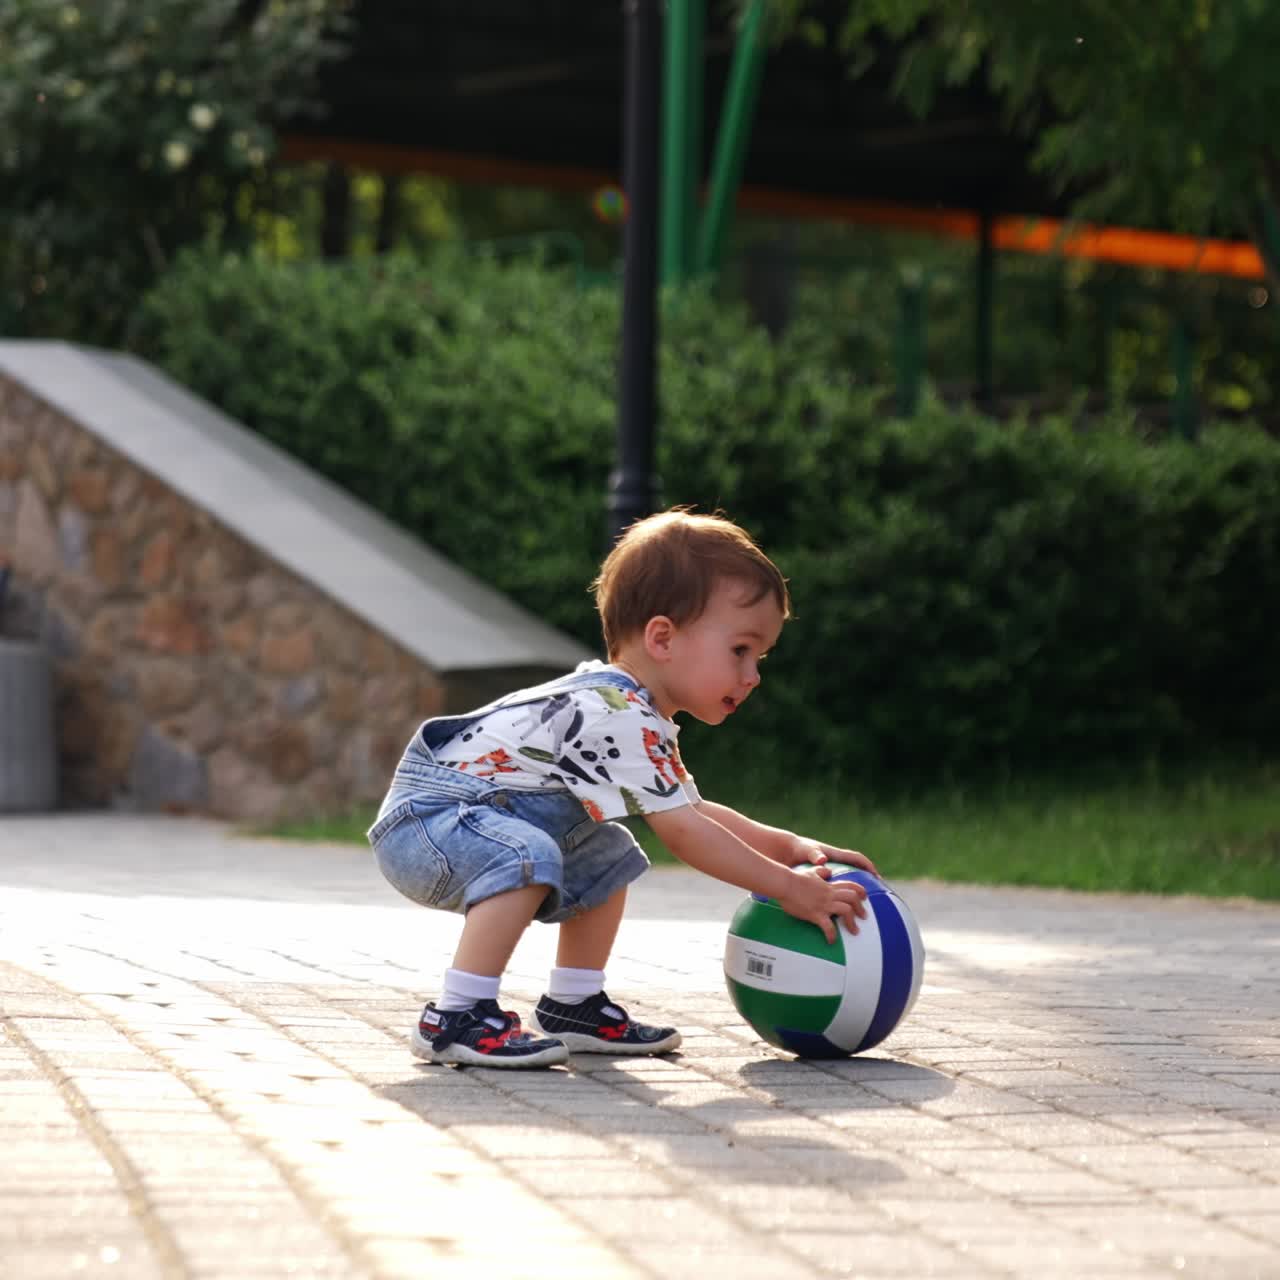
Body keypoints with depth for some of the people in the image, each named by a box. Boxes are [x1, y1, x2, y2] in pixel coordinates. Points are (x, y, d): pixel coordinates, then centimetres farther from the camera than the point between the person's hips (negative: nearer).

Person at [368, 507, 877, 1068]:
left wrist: (788, 845, 7)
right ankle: (456, 1019, -32)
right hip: (425, 817, -11)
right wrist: (788, 887, -24)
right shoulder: (616, 719, -25)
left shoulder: (641, 719, 11)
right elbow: (680, 831, -27)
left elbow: (690, 810, 19)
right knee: (527, 856, -37)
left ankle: (573, 1005, 19)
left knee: (607, 855, 20)